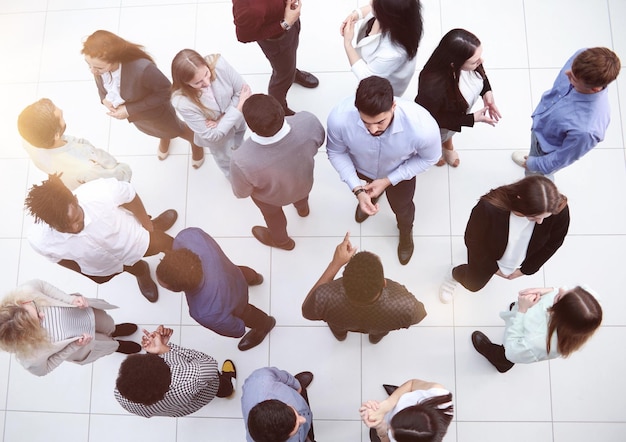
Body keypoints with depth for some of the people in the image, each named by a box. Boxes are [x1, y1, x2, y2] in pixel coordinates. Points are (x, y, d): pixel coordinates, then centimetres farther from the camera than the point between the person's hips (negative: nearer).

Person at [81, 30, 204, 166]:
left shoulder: (141, 68, -48)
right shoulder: (96, 61, -29)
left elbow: (165, 91, -30)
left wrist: (130, 110, -32)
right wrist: (103, 98, -23)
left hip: (154, 113, -5)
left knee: (175, 131, 28)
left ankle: (196, 142, 63)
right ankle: (164, 138, 73)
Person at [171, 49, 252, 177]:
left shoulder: (218, 63, -35)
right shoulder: (182, 102, -41)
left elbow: (243, 91, -20)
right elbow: (212, 135, -31)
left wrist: (223, 118, -29)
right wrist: (239, 108, -33)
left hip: (238, 120, 2)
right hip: (218, 136, -2)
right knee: (228, 164, 30)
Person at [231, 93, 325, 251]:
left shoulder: (243, 161, -44)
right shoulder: (308, 121, -39)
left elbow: (241, 192, -20)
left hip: (270, 196, -2)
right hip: (305, 182, 2)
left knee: (273, 214, 35)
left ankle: (281, 240, 68)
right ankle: (302, 207, 76)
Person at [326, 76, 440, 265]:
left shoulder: (422, 127, -44)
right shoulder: (339, 118, -42)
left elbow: (429, 158, -20)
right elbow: (336, 152, -20)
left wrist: (388, 181, -23)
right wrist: (357, 189, -28)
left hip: (400, 173, 0)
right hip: (361, 169, 0)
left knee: (401, 207, 31)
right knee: (368, 195, 36)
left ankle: (406, 232, 68)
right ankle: (370, 197, 76)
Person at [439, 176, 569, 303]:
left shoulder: (560, 210, -36)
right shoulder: (489, 208, -45)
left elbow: (553, 243, -13)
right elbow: (473, 241, -24)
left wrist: (525, 269, -4)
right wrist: (494, 268, -10)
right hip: (486, 254, -2)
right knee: (473, 284, 25)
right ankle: (455, 275, 58)